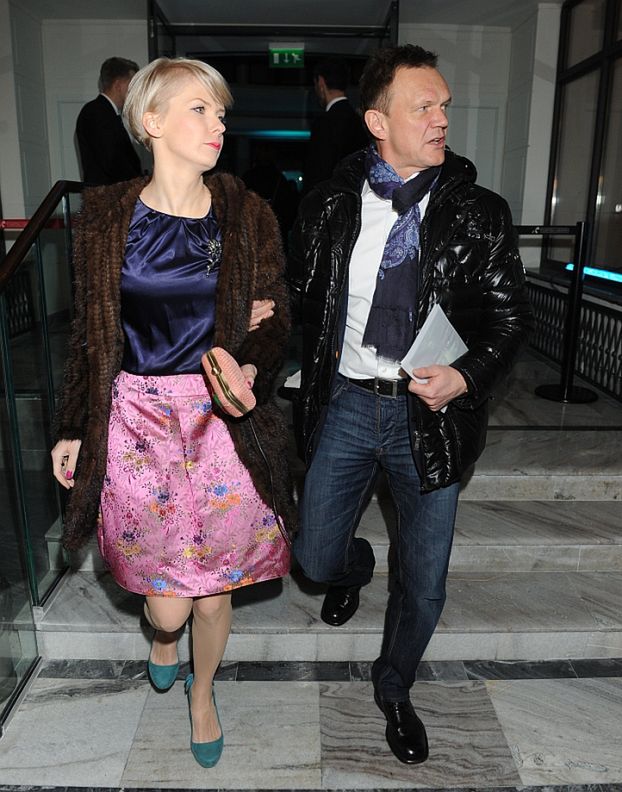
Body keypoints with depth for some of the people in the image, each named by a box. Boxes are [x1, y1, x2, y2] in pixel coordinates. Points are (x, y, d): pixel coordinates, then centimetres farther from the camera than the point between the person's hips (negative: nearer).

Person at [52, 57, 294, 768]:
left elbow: (274, 317, 0)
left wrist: (250, 367, -23)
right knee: (167, 601, 6)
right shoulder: (106, 215, 1)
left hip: (224, 417, 1)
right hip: (137, 420, 0)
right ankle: (162, 636, 47)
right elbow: (90, 331, 7)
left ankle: (201, 691, 46)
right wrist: (73, 429, 9)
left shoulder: (247, 215, 0)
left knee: (213, 594, 12)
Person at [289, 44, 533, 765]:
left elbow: (512, 315, 0)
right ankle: (354, 568, 51)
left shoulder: (479, 214, -3)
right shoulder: (328, 207, 1)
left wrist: (468, 376, -17)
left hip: (430, 414, 0)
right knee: (315, 559, 9)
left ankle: (394, 689, 41)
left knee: (424, 583, 9)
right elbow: (299, 297, 10)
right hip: (345, 404, 1)